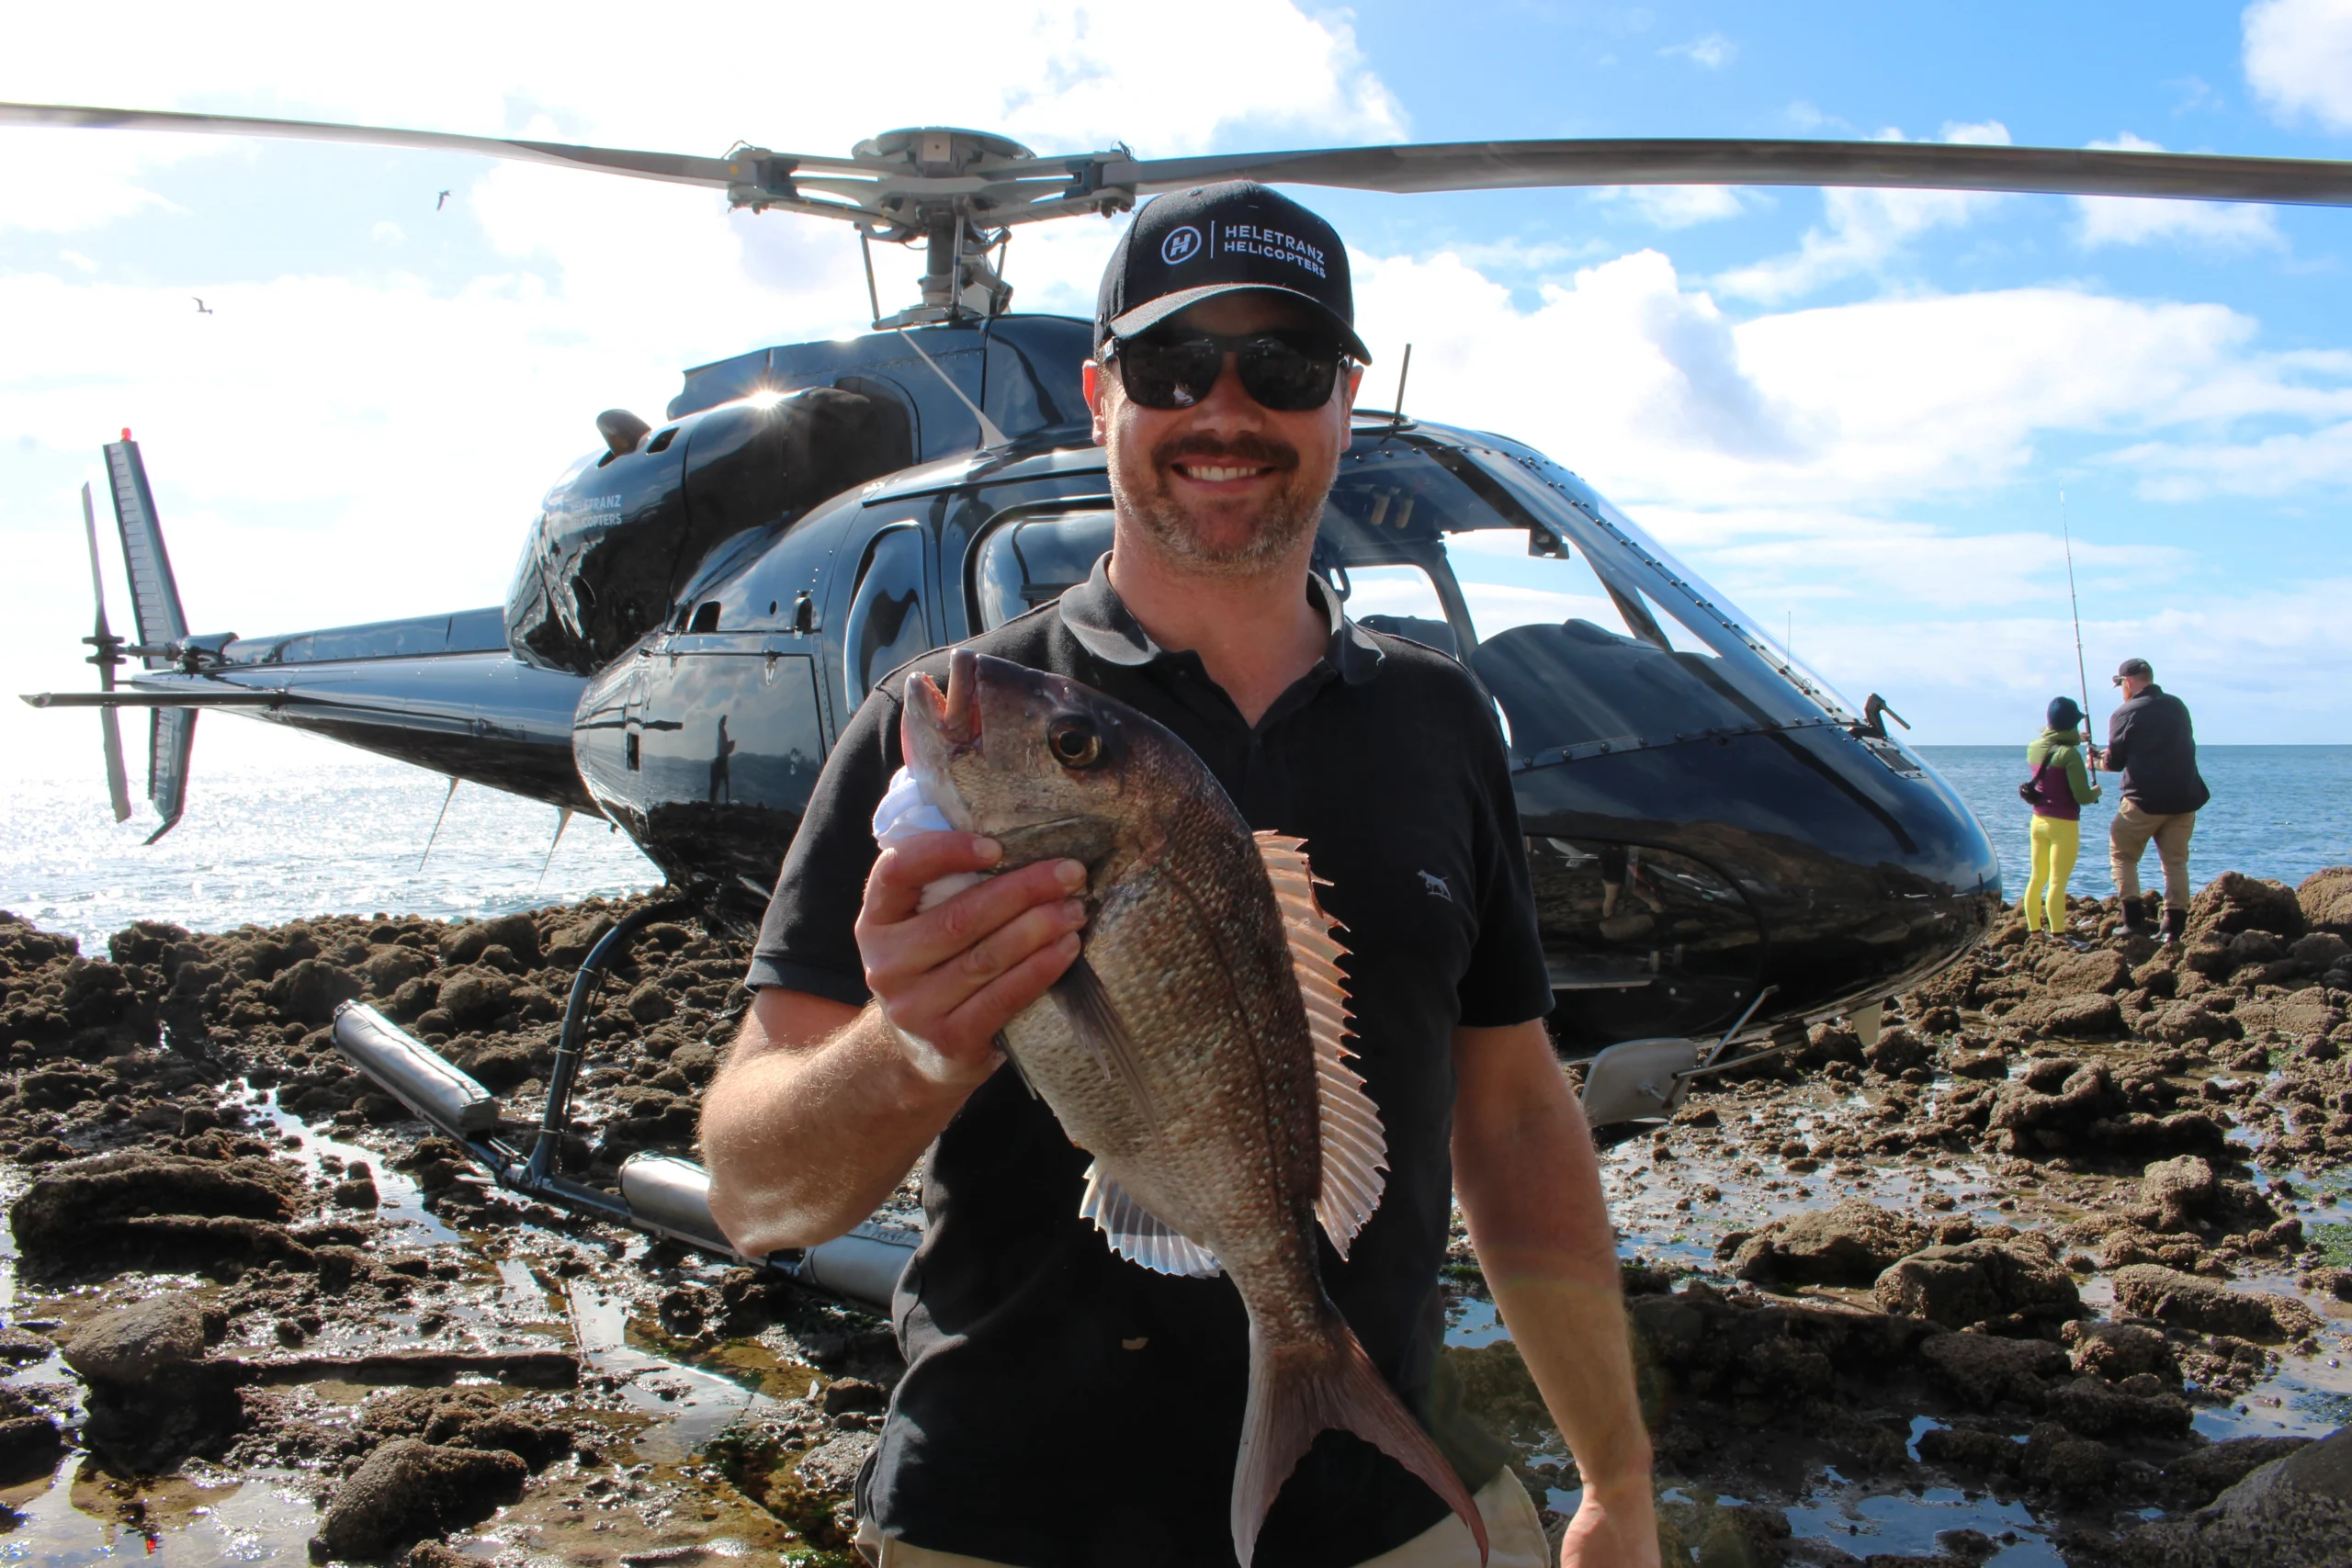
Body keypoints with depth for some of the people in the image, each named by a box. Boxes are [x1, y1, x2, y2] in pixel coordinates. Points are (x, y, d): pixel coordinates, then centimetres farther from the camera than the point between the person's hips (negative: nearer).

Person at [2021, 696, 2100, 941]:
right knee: (2057, 883, -7)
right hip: (2063, 825, -7)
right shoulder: (2069, 754, -17)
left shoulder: (2034, 748, 4)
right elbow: (2083, 797, -18)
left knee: (2037, 879, 14)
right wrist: (2096, 791, 4)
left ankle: (2034, 931, 20)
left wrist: (2075, 739, 38)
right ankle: (2058, 936, -6)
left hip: (2038, 821, 7)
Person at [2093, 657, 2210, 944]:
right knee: (2176, 860, 10)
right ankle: (2175, 925, 4)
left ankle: (2135, 919, -1)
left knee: (2122, 855, 8)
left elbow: (2115, 762, -4)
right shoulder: (2178, 706, 12)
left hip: (2145, 799, -5)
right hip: (2184, 798, 5)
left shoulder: (2125, 713, -6)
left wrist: (2099, 760, 20)